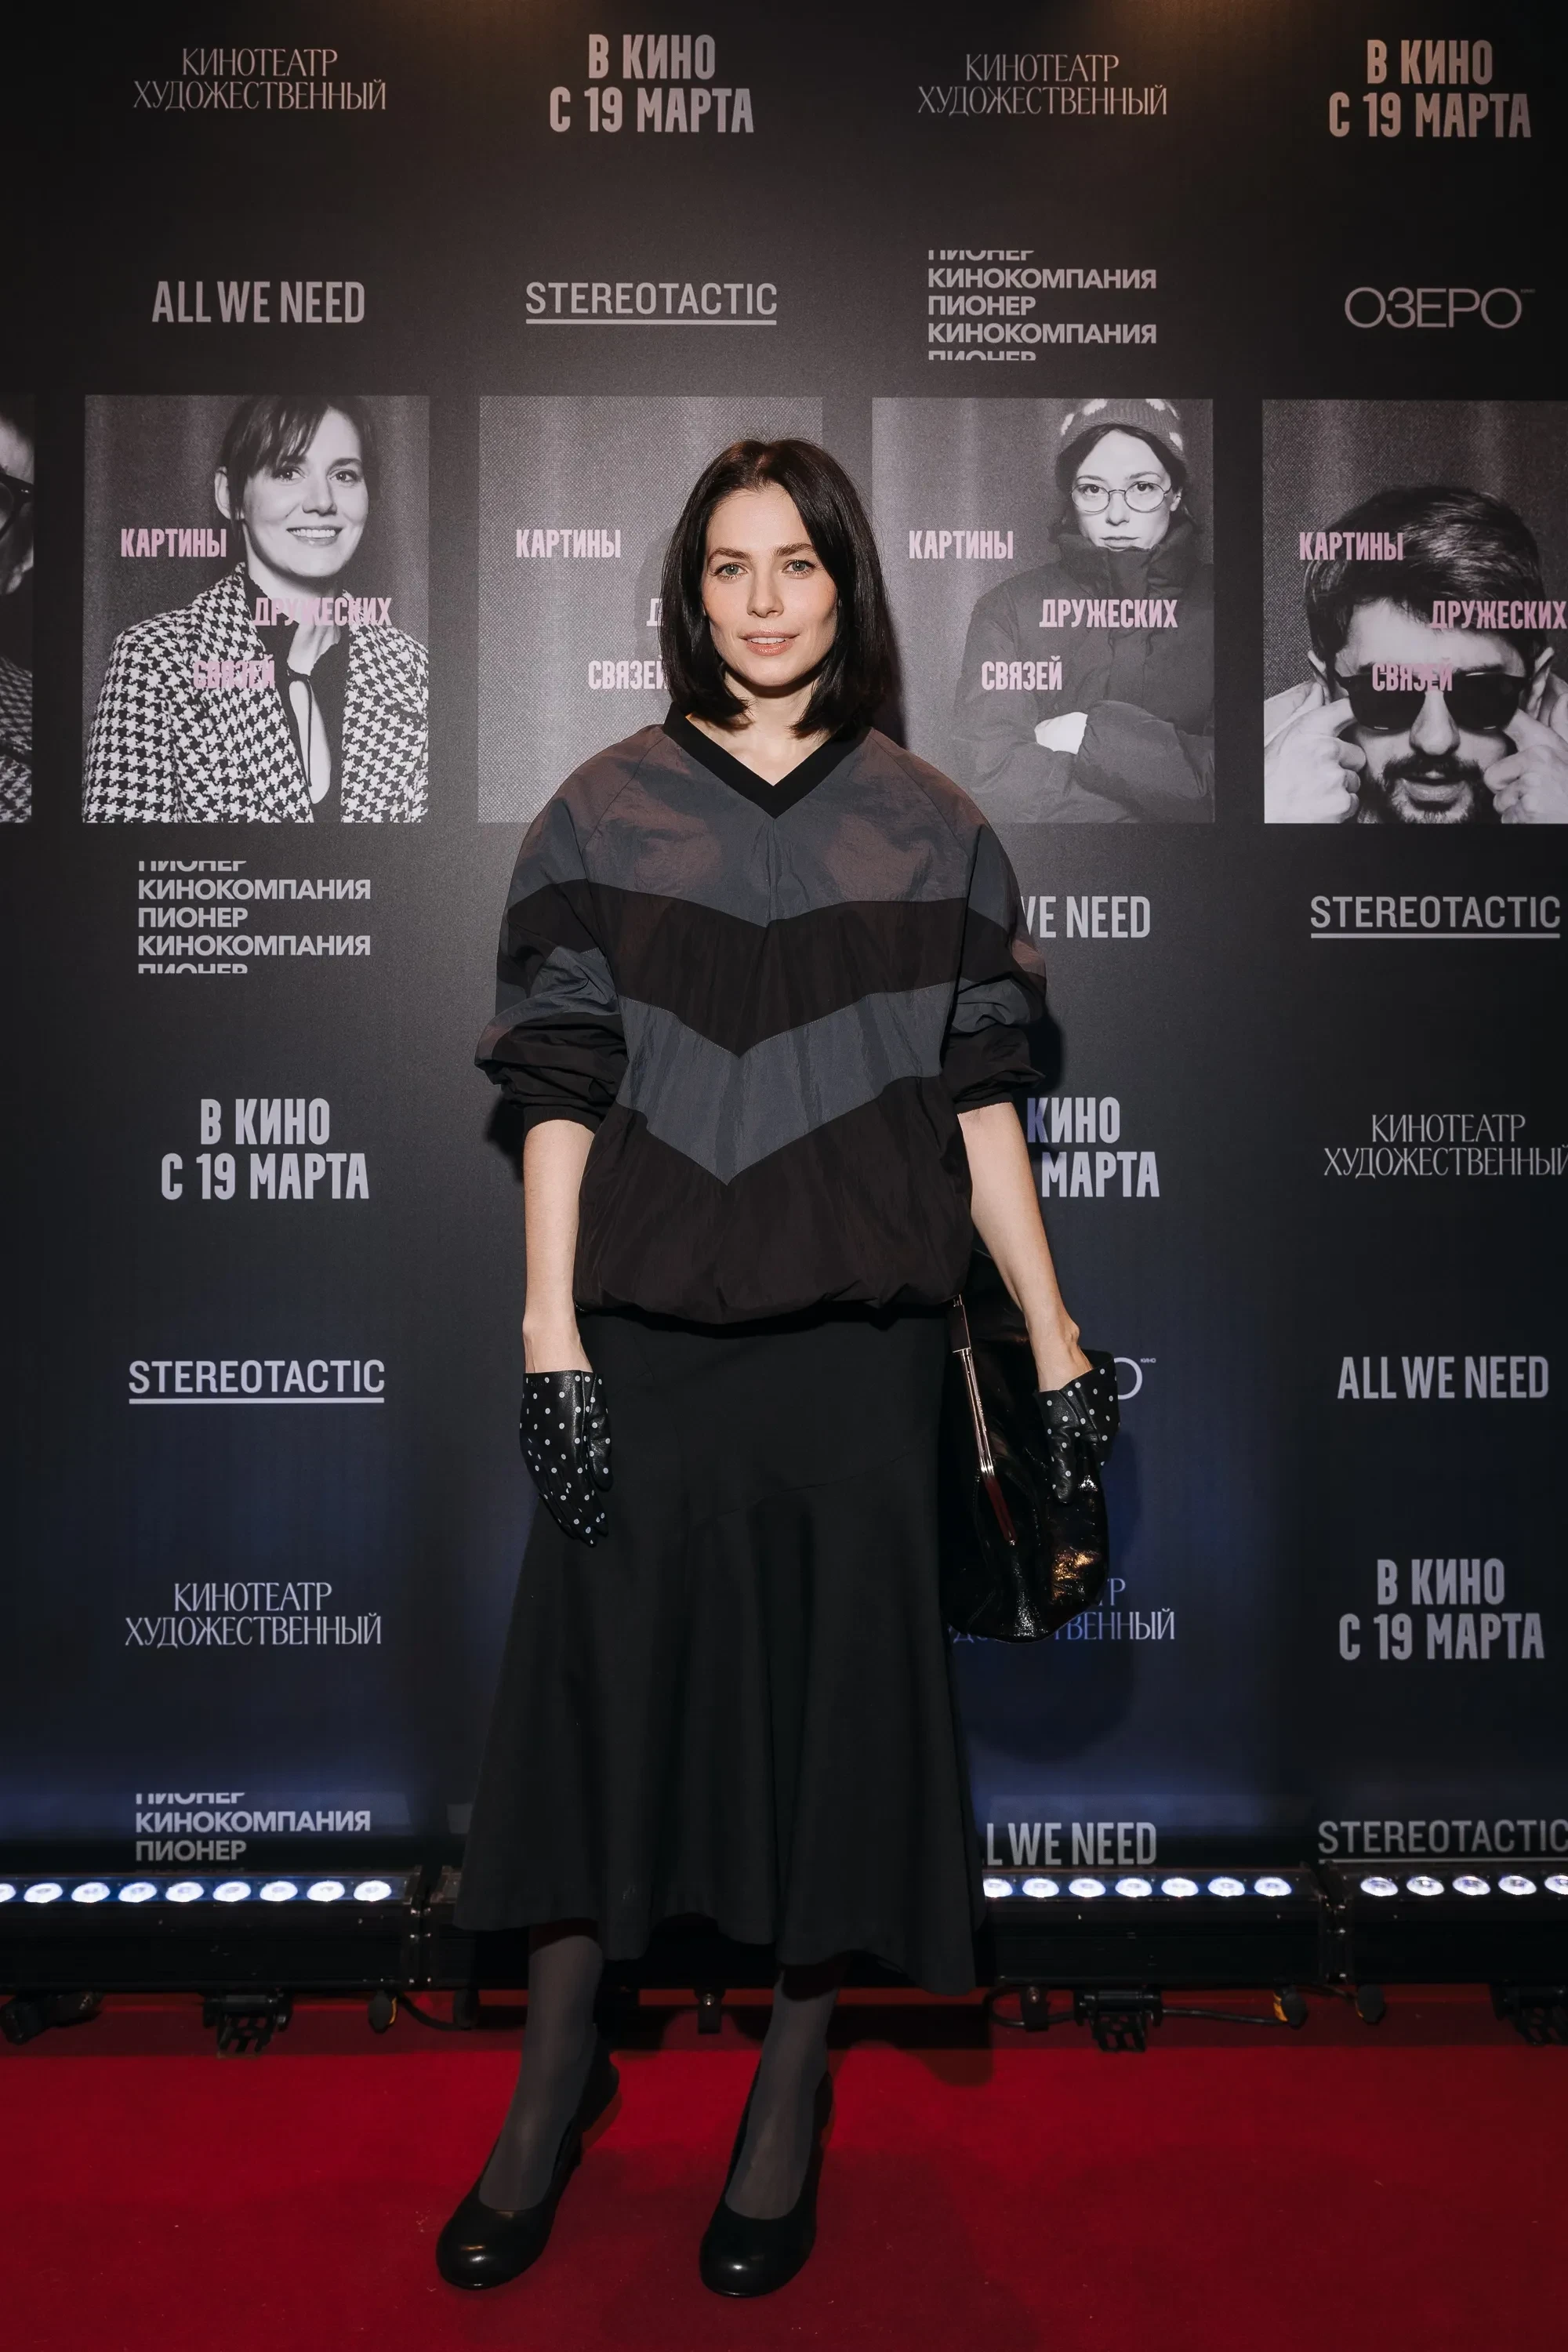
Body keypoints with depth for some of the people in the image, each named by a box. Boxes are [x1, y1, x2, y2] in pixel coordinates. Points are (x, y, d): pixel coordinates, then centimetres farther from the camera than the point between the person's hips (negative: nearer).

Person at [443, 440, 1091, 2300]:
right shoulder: (604, 814, 5)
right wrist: (549, 1327, -6)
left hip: (857, 1329, 1)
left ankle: (795, 2079, 28)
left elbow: (977, 1100, 6)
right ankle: (559, 2061, 28)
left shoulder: (927, 828, 7)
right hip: (650, 1326, 0)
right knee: (605, 1653, 7)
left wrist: (1054, 1342, 3)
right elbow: (560, 1088, 2)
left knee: (838, 1671, 7)